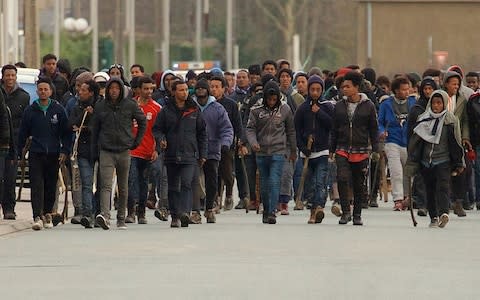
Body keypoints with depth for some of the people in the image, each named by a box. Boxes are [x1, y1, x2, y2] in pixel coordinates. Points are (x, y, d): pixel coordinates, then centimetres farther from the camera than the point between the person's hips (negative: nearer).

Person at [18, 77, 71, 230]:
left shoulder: (58, 110, 4)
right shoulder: (30, 111, 5)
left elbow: (66, 133, 7)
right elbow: (23, 134, 9)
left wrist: (64, 151, -2)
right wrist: (19, 152, 4)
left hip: (54, 154, 1)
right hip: (36, 154, -1)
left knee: (51, 186, 6)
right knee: (36, 185, -11)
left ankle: (47, 213, 20)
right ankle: (37, 216, -16)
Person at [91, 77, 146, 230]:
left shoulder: (130, 105, 1)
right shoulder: (100, 107, 3)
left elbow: (142, 122, 15)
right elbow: (95, 130, 10)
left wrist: (136, 141, 9)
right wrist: (94, 152, 8)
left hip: (124, 151, 1)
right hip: (106, 151, -1)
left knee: (123, 187, 10)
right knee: (106, 185, -17)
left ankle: (121, 219, 20)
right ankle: (105, 216, -31)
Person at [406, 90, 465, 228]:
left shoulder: (451, 120, -1)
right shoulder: (423, 119, 5)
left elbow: (456, 143, 4)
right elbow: (415, 142, 9)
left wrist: (459, 164, 4)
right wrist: (412, 163, 6)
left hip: (443, 161, -3)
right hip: (426, 161, 3)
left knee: (442, 186, -18)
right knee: (430, 190, 7)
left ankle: (443, 213, -32)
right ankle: (434, 217, 17)